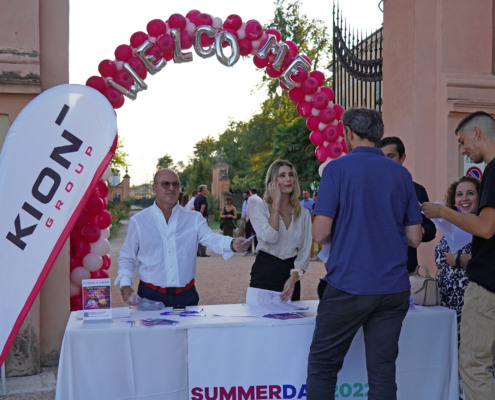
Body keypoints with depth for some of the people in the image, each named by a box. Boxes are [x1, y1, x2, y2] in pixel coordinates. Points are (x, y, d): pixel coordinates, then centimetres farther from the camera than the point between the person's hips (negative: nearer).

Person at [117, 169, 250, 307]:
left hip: (186, 296, 1)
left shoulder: (193, 219, 3)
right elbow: (127, 258, 8)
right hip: (151, 296, -1)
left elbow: (212, 239, -13)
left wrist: (232, 244, -34)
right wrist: (125, 284, -7)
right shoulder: (138, 221, 2)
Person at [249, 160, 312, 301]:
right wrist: (276, 202, -14)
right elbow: (270, 238, -21)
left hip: (290, 273, 3)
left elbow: (305, 251, 2)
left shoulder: (303, 213, 5)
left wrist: (293, 279, -13)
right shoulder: (259, 208, -4)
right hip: (265, 273, -3)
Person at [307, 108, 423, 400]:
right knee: (383, 370, 10)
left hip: (349, 286, -4)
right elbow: (415, 238, 8)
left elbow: (320, 233, -10)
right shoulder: (402, 174, 7)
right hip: (394, 288, 4)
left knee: (322, 366, 10)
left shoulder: (337, 169, -5)